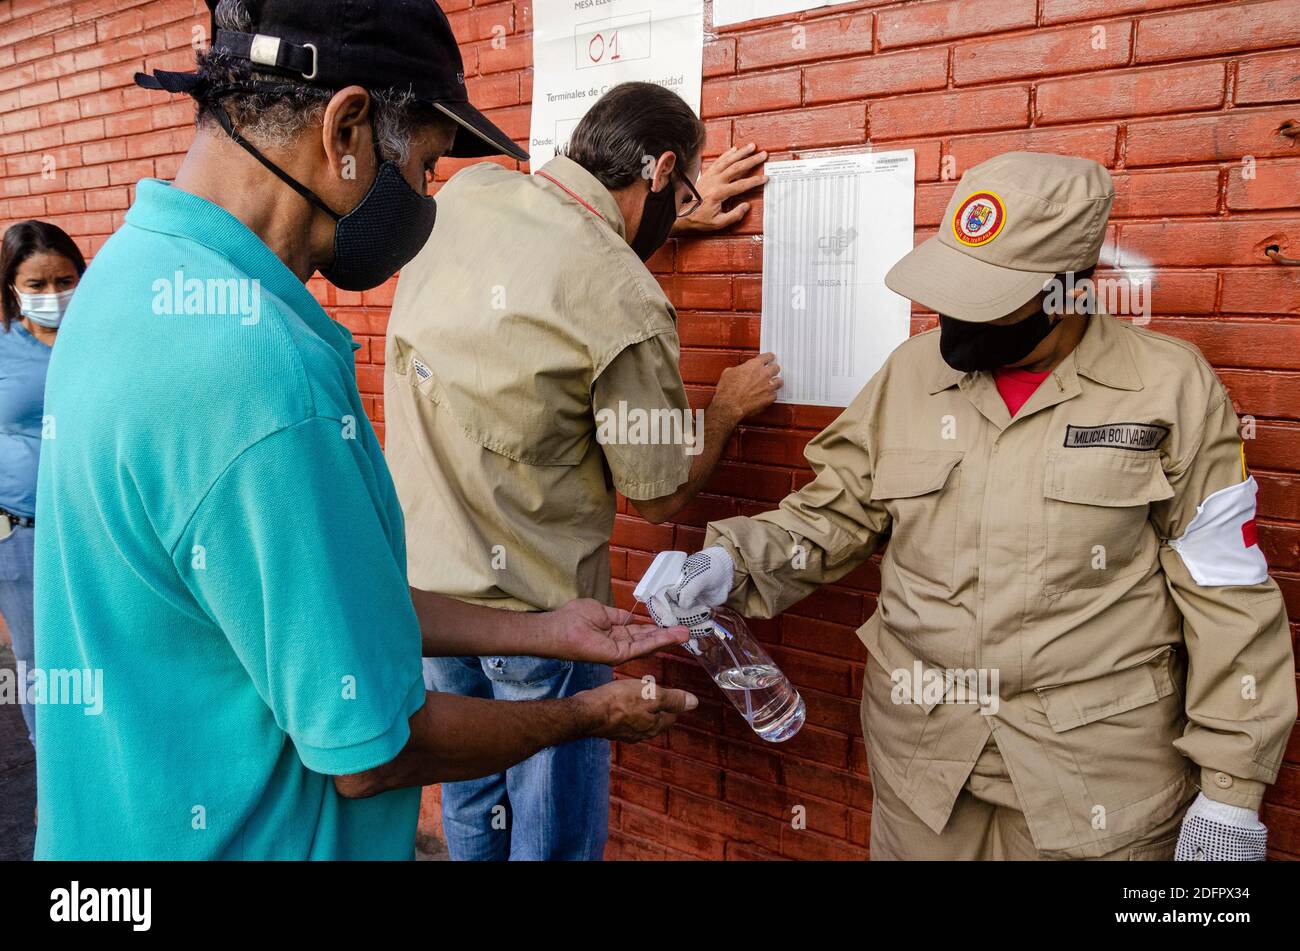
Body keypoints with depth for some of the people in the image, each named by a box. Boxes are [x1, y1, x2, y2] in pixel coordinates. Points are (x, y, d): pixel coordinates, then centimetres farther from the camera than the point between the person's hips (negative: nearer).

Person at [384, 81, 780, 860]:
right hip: (530, 607, -7)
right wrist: (730, 408, 7)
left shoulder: (465, 192, -4)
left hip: (421, 572, 7)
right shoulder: (628, 306, -22)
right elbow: (661, 497, -10)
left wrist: (669, 220, 23)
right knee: (554, 833, 15)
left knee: (471, 812, 25)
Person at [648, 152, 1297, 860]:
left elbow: (1227, 597, -6)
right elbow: (834, 515, 6)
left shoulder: (1172, 388, -8)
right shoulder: (912, 372, 0)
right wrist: (734, 560, -12)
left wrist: (1231, 784, -6)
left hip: (1101, 776, -2)